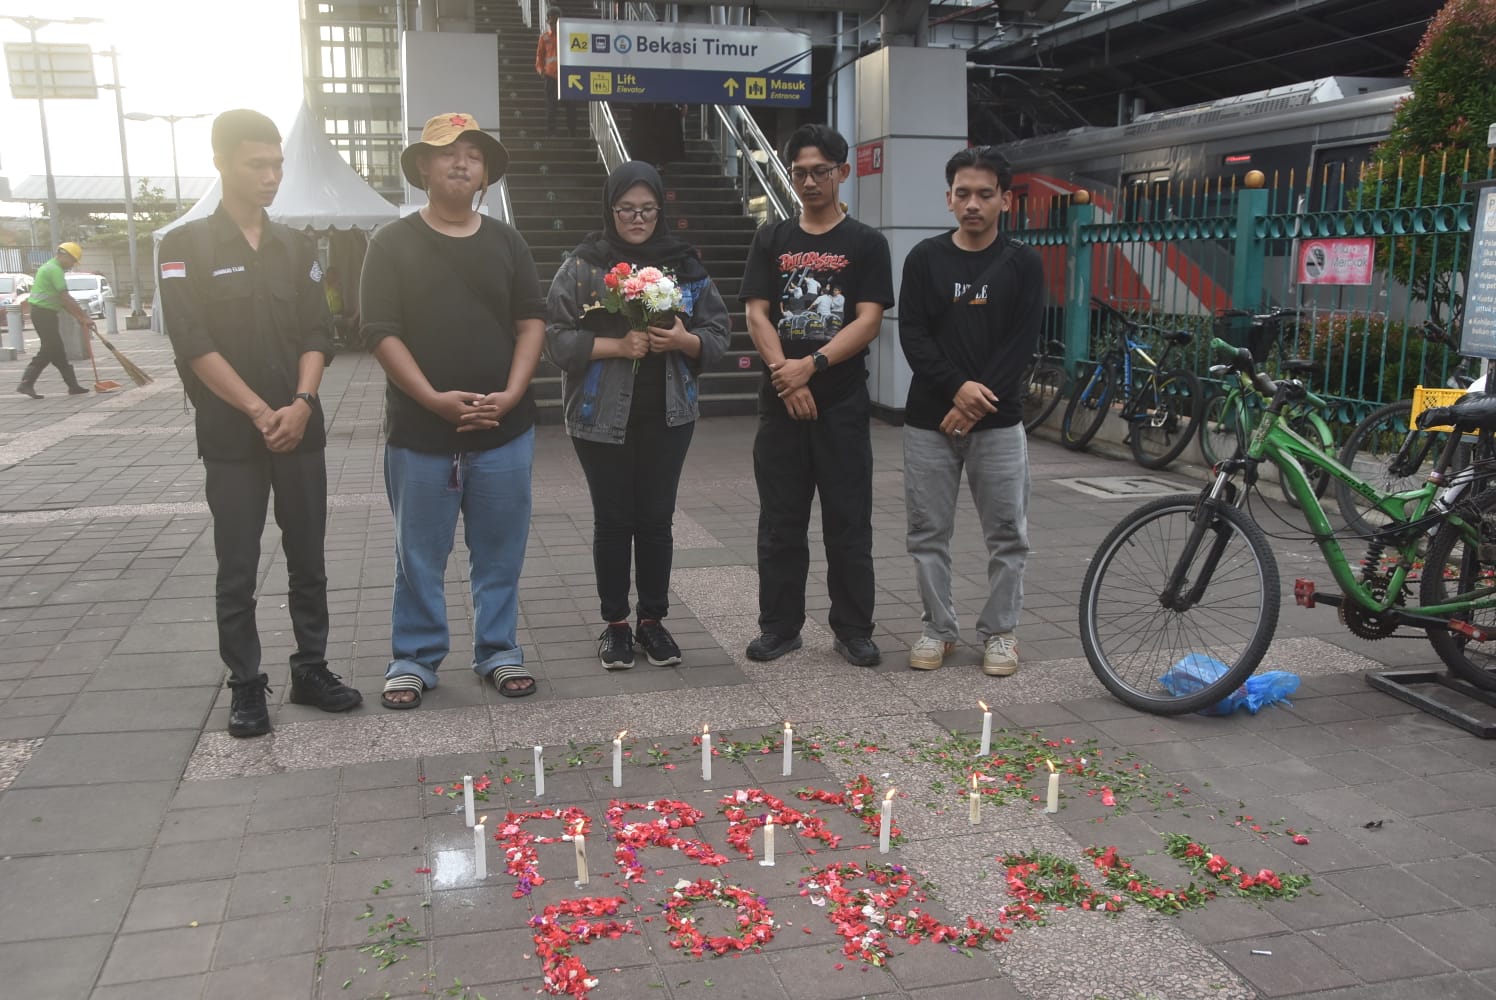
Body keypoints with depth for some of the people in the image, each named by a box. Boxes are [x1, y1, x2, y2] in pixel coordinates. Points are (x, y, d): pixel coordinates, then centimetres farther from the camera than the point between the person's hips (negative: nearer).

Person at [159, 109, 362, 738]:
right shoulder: (186, 247, -2)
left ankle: (311, 669, 21)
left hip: (300, 431, 4)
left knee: (308, 561, 9)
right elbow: (194, 344, -10)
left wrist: (301, 404, -11)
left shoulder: (296, 248, 10)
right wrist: (260, 412, -15)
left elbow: (317, 334, 5)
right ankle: (246, 686, 14)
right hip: (231, 437, -3)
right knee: (237, 571, 3)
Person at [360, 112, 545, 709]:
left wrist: (510, 395, -9)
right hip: (420, 431, -2)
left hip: (503, 430, 2)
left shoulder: (507, 243, 9)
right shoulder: (393, 244, 1)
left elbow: (530, 323, 6)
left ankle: (498, 651, 24)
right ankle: (414, 659, 22)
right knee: (420, 555, 8)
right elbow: (381, 332, -5)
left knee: (500, 552, 9)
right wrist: (434, 399, -16)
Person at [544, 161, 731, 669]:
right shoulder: (583, 265, -3)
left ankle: (653, 620, 22)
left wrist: (684, 340, -14)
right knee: (613, 520, 7)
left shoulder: (686, 264, 5)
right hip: (602, 416, -2)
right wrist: (616, 345, -19)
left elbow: (719, 332, 6)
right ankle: (615, 624, 19)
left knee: (656, 519, 8)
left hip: (667, 415, 2)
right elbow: (556, 337, -7)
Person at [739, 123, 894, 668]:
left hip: (842, 403, -2)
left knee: (848, 521, 3)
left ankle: (853, 629, 13)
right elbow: (757, 315, 3)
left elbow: (868, 321, -6)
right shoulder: (771, 239, 10)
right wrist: (783, 374, -12)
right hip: (780, 402, 2)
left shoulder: (866, 243, 3)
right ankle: (779, 625, 17)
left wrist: (809, 366, -16)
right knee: (780, 520, 7)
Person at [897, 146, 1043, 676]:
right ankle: (938, 627, 20)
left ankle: (999, 631, 17)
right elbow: (912, 335, -3)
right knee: (928, 532, 6)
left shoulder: (1023, 263, 2)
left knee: (1007, 534, 3)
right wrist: (956, 386, -17)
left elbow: (1021, 342, -5)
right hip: (928, 419, 1)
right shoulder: (925, 258, 4)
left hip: (998, 421, -1)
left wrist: (976, 405, -13)